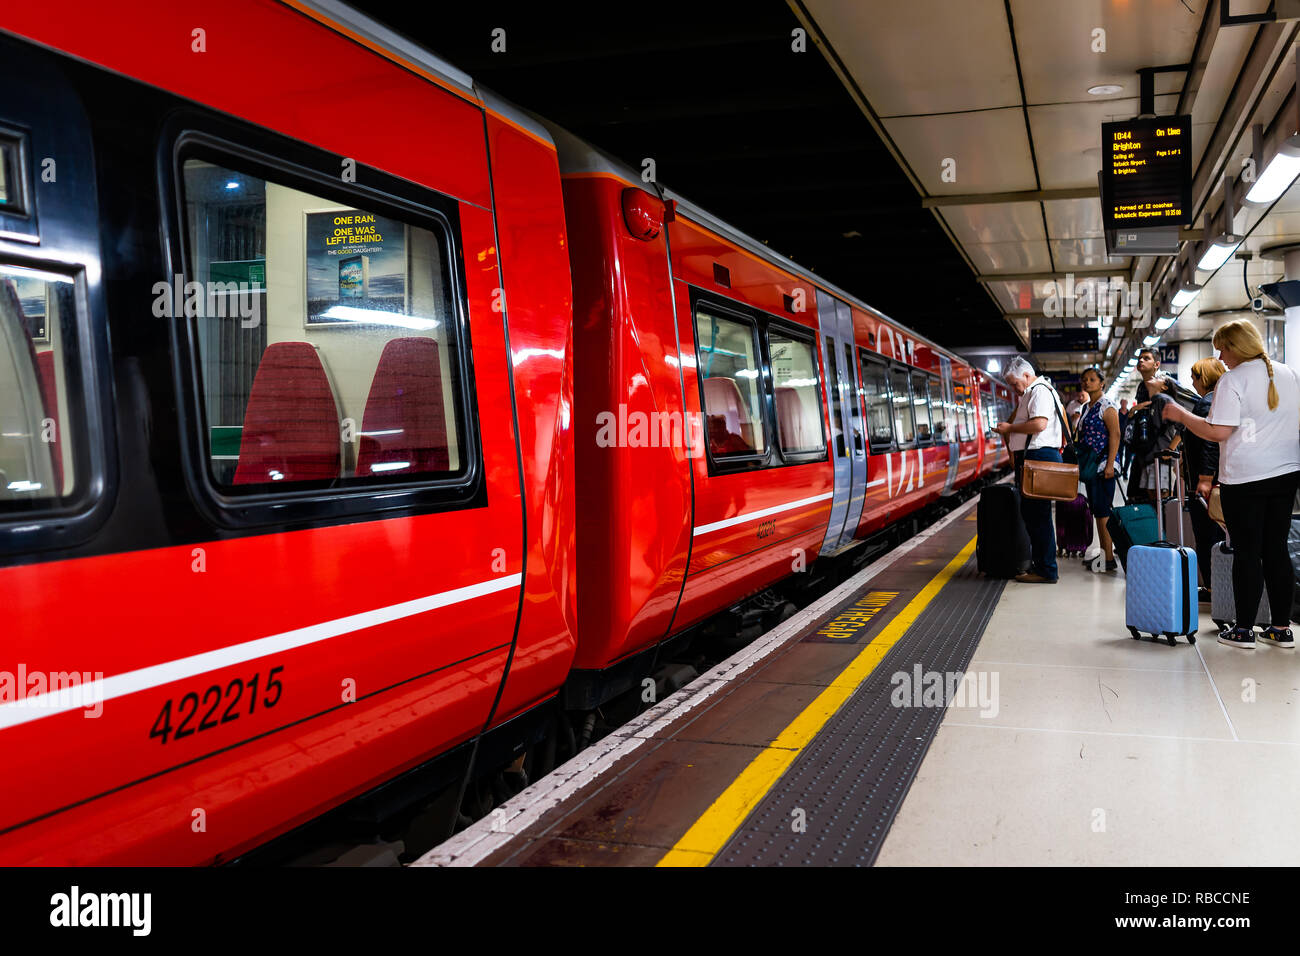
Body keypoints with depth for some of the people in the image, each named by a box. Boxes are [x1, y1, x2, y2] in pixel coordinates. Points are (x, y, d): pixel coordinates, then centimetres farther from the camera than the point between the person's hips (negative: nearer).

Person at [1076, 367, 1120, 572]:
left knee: (1103, 511, -11)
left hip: (1103, 465, -9)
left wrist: (1110, 465, -21)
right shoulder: (1086, 408, 18)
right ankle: (1103, 553, 17)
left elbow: (1115, 436, -14)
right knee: (1096, 511, 11)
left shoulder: (1107, 406, -7)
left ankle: (1109, 558, -11)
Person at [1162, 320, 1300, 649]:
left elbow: (1218, 432, -17)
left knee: (1246, 552, 0)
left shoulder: (1233, 380, -11)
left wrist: (1181, 414, -6)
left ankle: (1244, 630, 6)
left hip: (1245, 477, -6)